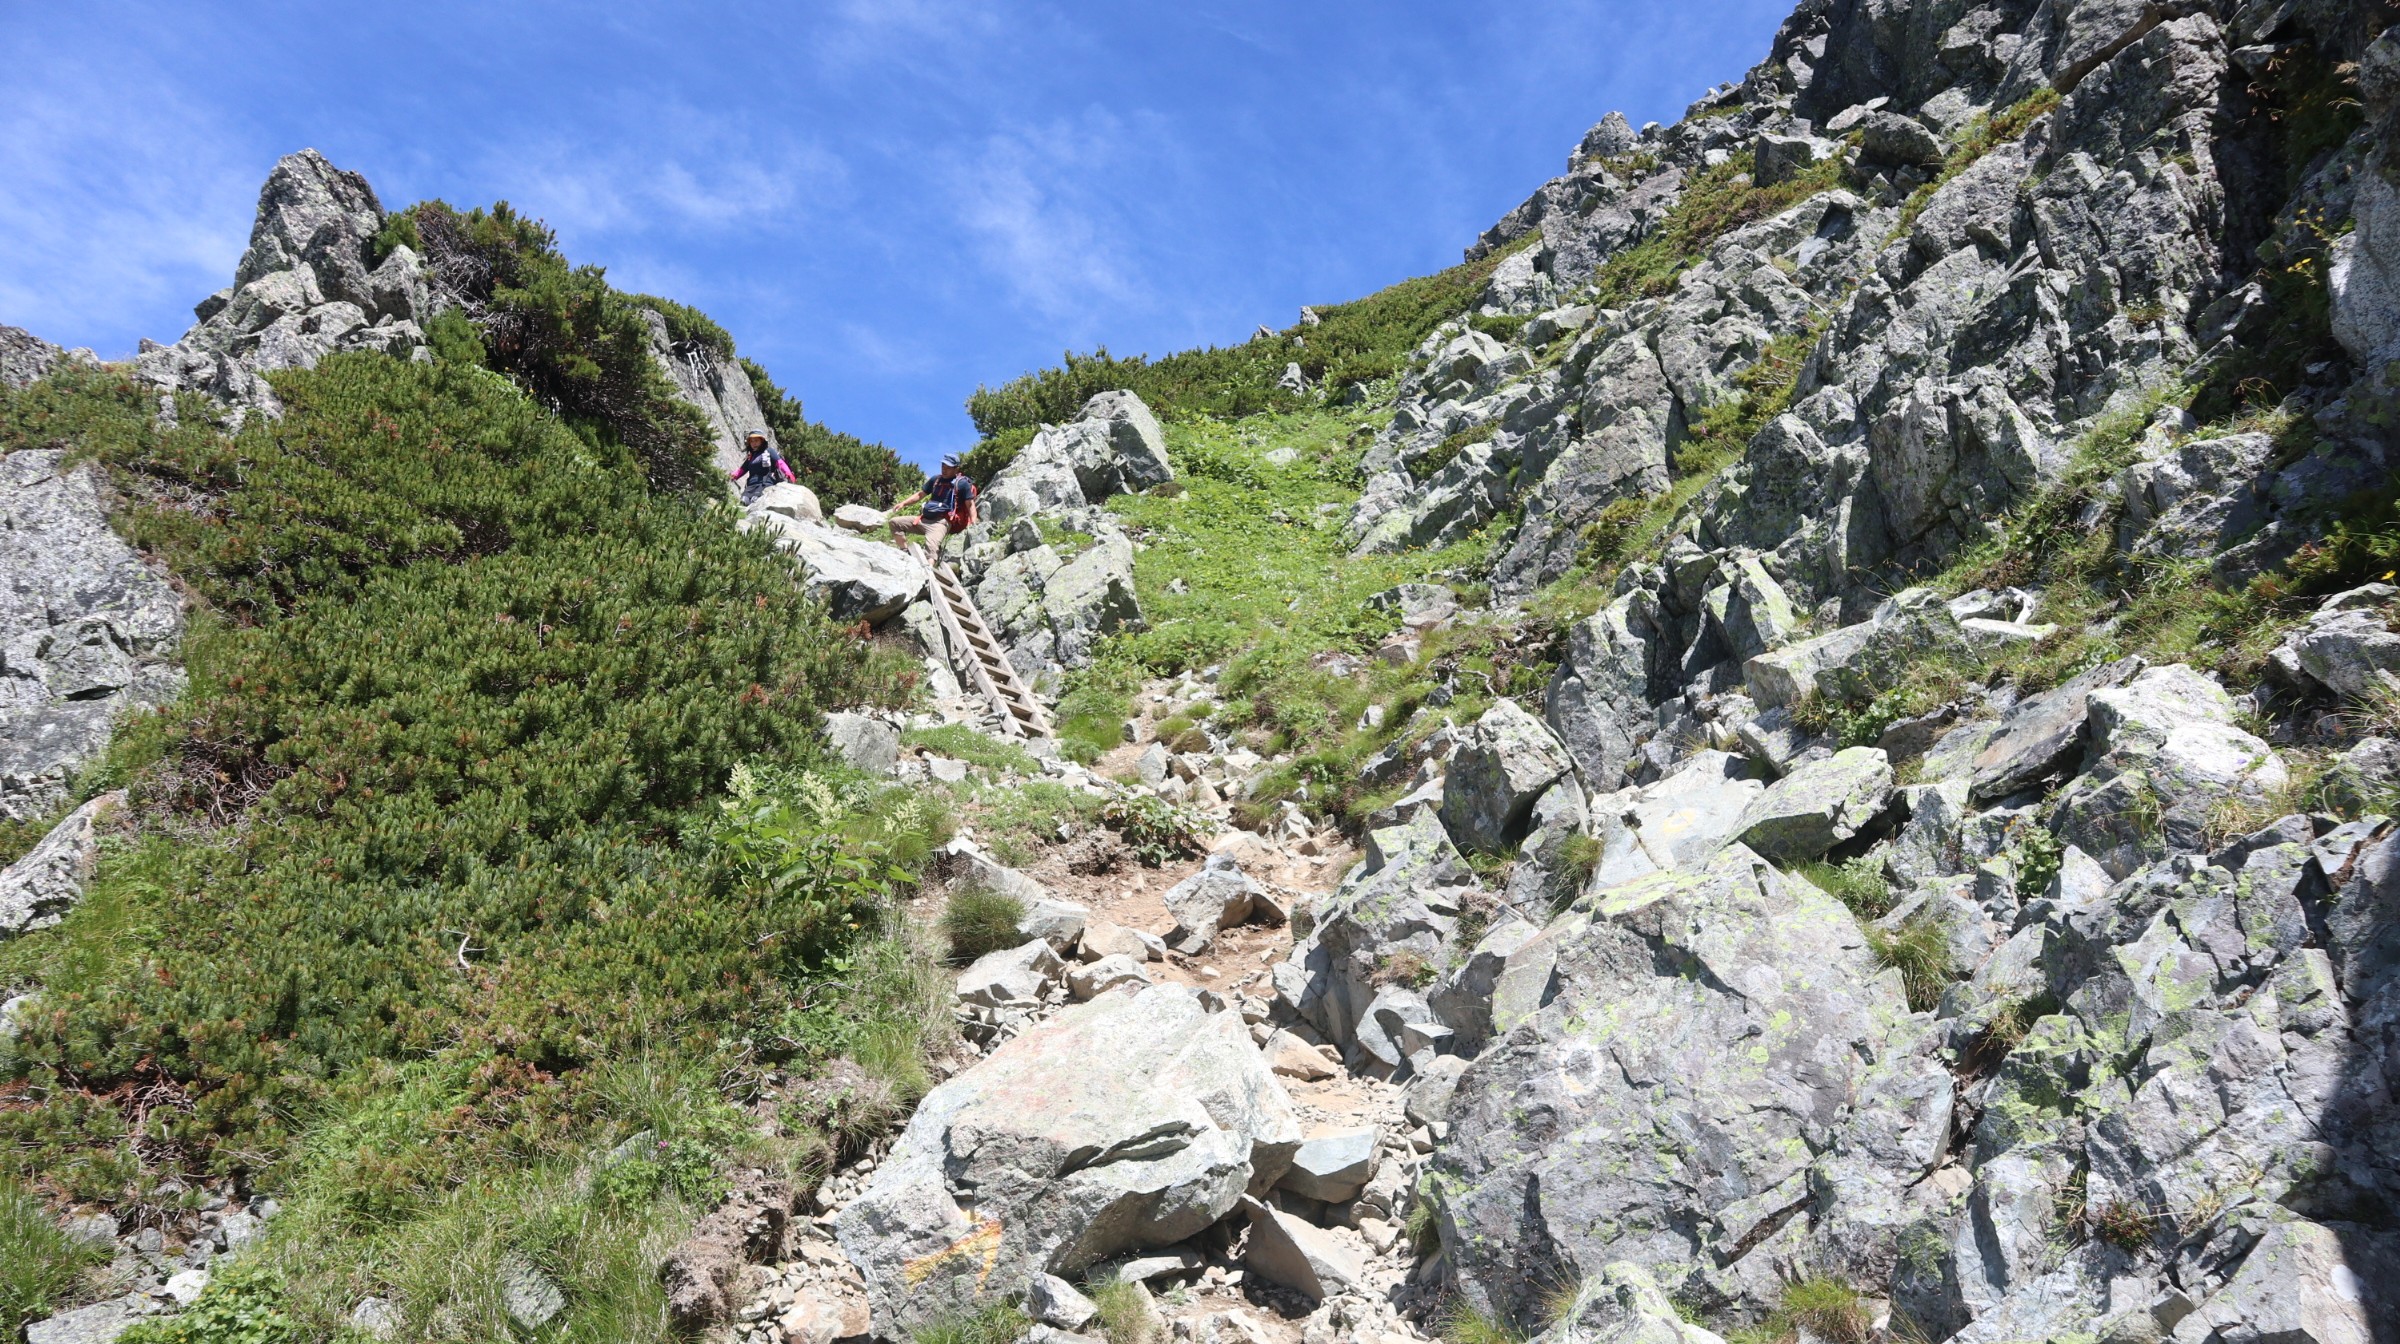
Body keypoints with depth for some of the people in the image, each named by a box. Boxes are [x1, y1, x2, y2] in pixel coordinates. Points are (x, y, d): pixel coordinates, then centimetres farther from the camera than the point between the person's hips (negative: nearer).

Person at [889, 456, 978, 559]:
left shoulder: (962, 483, 1)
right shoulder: (935, 480, 19)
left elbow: (970, 505, -4)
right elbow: (920, 494, 28)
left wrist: (973, 524, -20)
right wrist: (903, 503, 15)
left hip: (941, 522, -8)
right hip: (924, 519, 8)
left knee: (931, 544, -37)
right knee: (894, 522, 4)